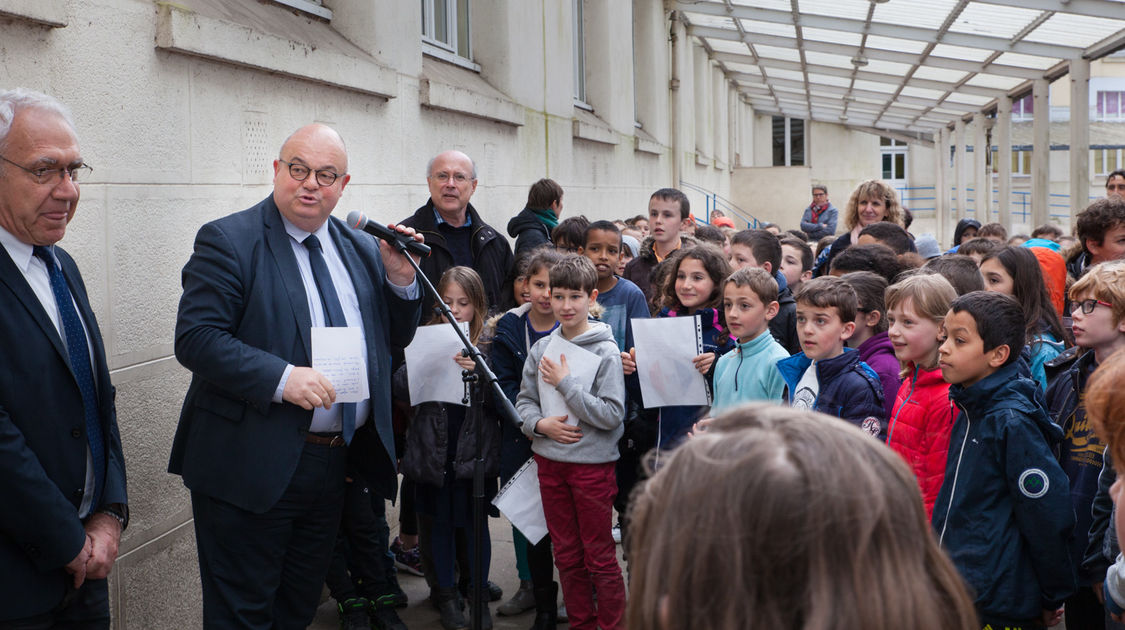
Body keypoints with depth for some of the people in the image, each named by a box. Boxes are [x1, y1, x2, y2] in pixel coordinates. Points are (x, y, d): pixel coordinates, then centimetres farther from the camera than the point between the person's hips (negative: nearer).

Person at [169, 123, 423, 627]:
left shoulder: (362, 248, 11)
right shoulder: (228, 241, -9)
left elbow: (396, 338, 14)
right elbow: (195, 338, -18)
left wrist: (400, 279, -5)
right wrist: (281, 378, -29)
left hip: (333, 466, 6)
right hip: (252, 468, -6)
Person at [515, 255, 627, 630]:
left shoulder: (606, 352, -11)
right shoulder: (541, 348, 3)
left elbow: (612, 414, -16)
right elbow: (524, 400, 10)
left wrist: (565, 383, -18)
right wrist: (541, 423, -11)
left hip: (593, 463, -5)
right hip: (549, 461, 5)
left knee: (600, 556, 4)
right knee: (566, 556, 15)